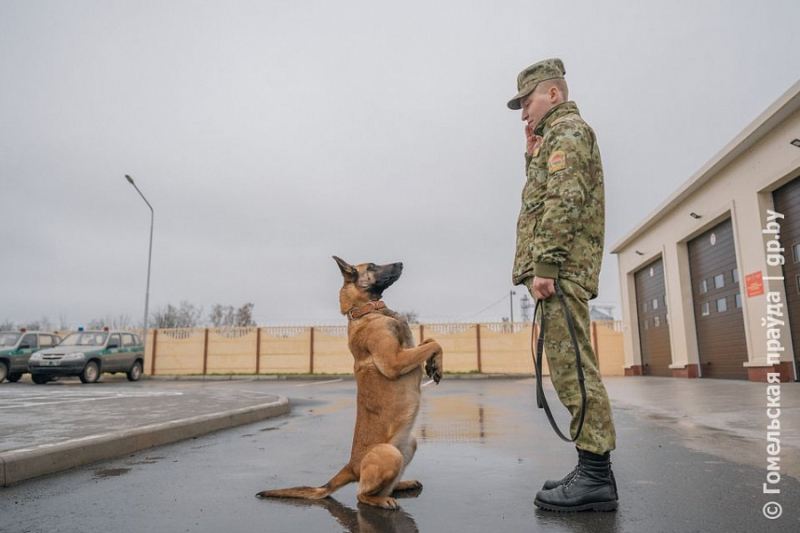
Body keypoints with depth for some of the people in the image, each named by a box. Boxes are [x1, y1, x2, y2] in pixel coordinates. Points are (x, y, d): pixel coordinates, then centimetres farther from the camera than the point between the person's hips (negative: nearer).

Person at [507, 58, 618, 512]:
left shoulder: (567, 129, -2)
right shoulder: (561, 135, 30)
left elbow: (564, 200, -19)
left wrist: (544, 264, -23)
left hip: (562, 268, -11)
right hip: (563, 269, 11)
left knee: (572, 366, -12)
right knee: (571, 367, 10)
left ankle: (596, 476, -7)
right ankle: (594, 471, 16)